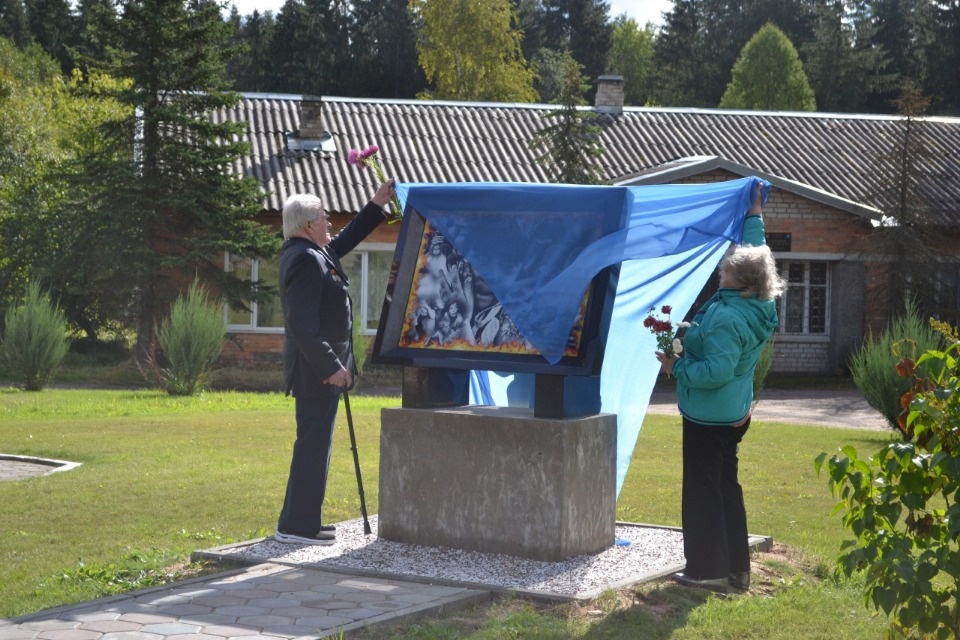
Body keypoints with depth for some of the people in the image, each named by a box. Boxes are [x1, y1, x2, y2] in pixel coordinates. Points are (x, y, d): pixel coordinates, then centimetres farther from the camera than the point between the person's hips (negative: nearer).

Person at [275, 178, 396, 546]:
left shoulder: (313, 253, 13)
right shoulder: (306, 260, -19)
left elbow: (346, 240, 33)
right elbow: (303, 325, -25)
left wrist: (376, 206, 28)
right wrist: (331, 366, -24)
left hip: (319, 368, 11)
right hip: (317, 372, -11)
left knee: (313, 445, 16)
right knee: (313, 445, -8)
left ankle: (300, 521, 23)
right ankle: (298, 526, -4)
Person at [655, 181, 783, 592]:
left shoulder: (725, 318, -26)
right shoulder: (760, 308, 1)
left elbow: (717, 371, -29)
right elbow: (755, 254, 17)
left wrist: (677, 367, -16)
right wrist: (754, 215, 24)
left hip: (708, 418, -9)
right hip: (735, 414, 9)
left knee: (702, 490, 0)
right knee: (726, 486, 16)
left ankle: (708, 570, 5)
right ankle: (736, 569, 22)